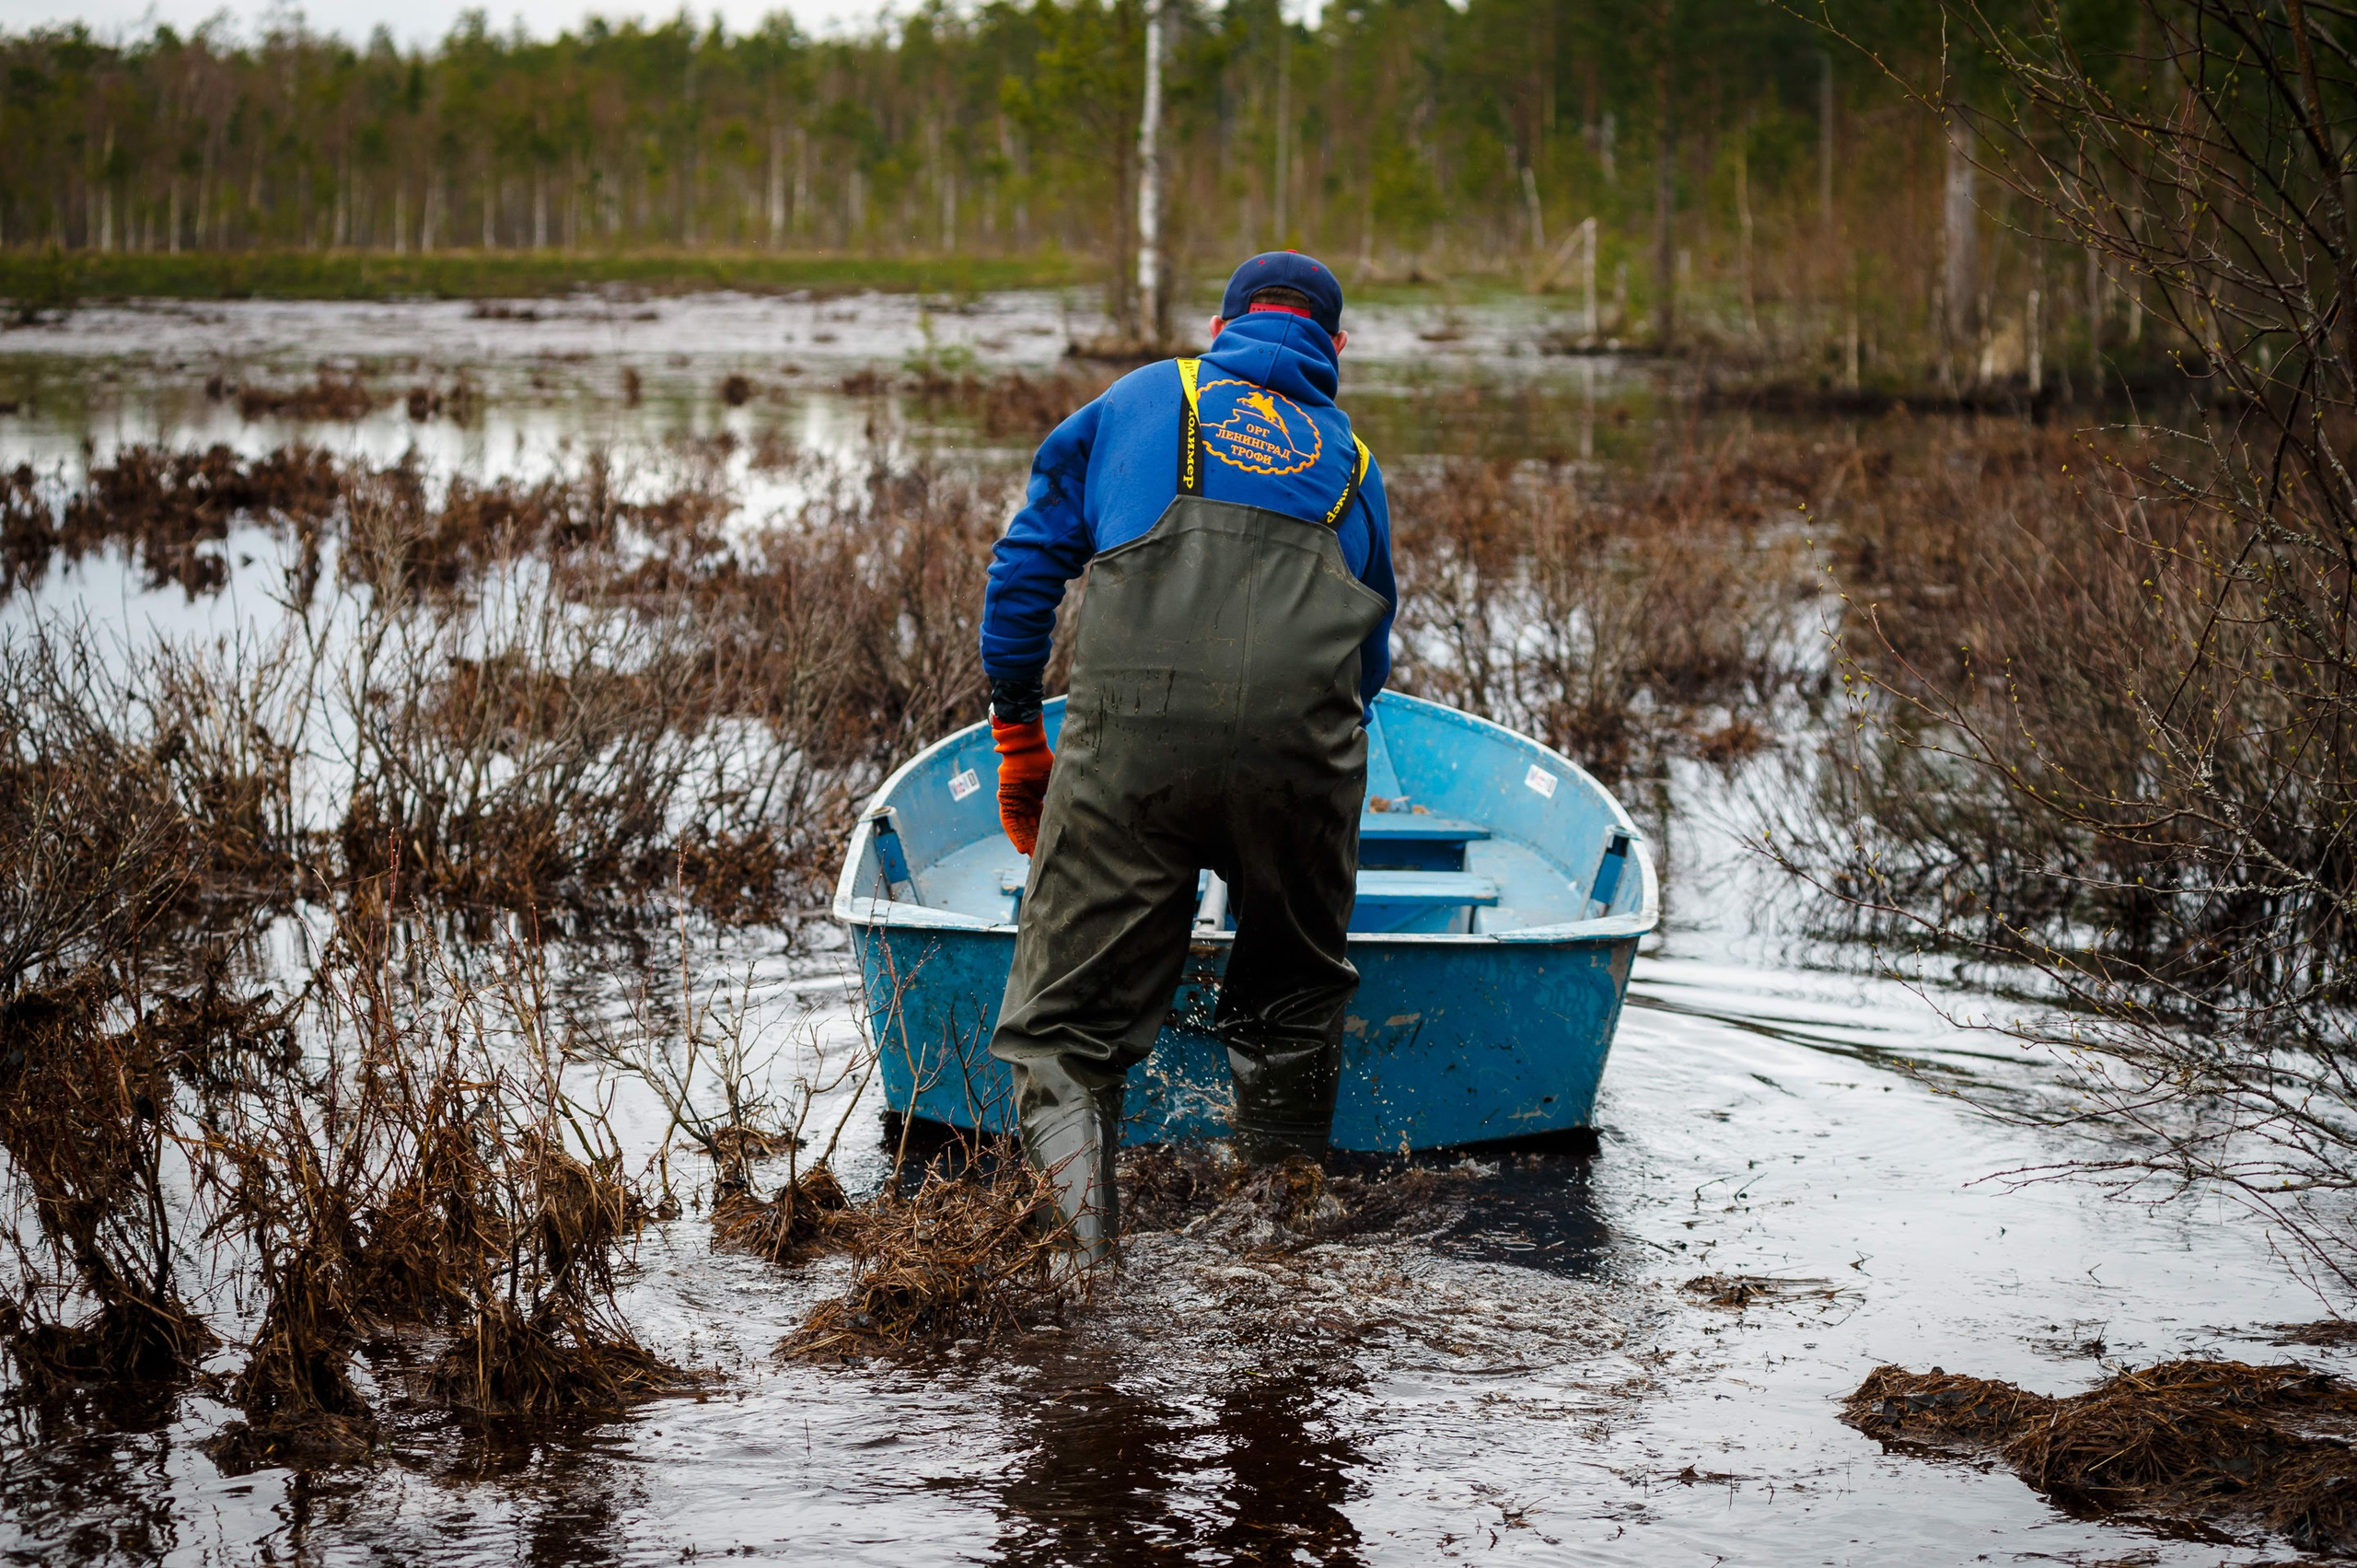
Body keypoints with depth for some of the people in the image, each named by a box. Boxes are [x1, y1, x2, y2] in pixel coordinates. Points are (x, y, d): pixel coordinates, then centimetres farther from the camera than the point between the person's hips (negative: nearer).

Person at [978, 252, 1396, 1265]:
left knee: (1071, 990, 2)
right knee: (1293, 988, 21)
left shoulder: (1141, 398, 26)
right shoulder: (1351, 459, 29)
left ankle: (1061, 1108, -26)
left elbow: (1026, 564, 22)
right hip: (1303, 740, 1)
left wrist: (1017, 736, 28)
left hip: (1133, 721, -1)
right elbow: (1370, 656, 35)